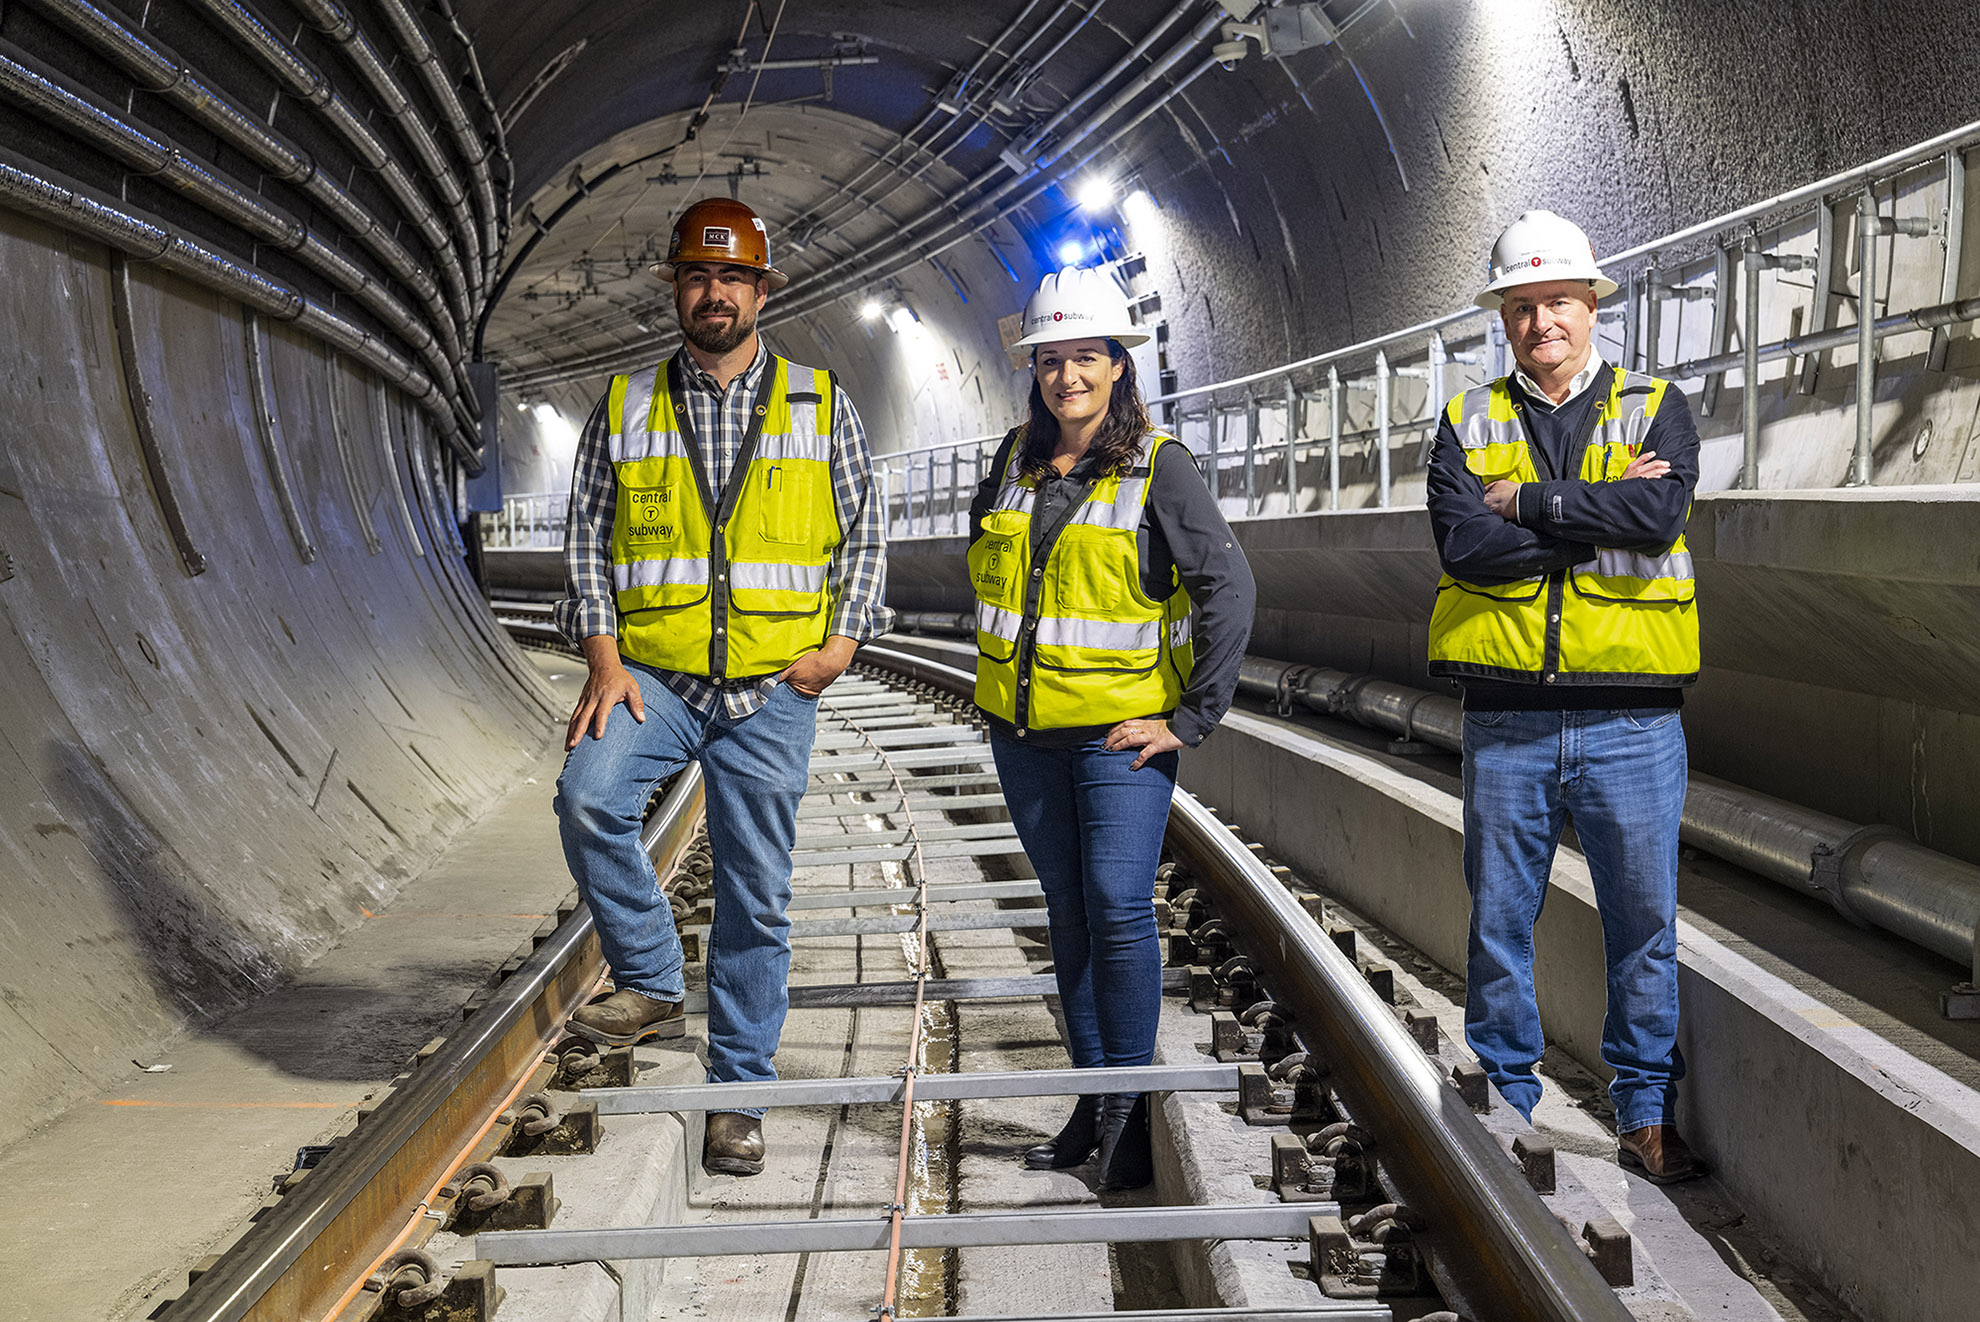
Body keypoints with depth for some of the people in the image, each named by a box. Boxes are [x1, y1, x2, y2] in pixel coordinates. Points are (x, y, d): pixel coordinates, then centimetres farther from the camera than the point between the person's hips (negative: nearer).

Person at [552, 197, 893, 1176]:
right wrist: (602, 657, -5)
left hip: (772, 690, 0)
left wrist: (841, 642, -4)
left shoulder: (820, 407, 7)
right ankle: (651, 982, -6)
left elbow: (864, 535, 10)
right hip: (653, 675, 1)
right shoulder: (625, 409, 8)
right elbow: (587, 537, 7)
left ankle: (738, 1092, 17)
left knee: (755, 895, 3)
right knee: (590, 796, -28)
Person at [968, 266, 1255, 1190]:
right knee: (1069, 913, 11)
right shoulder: (1015, 462, 8)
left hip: (1121, 730, -5)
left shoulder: (1158, 466, -8)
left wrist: (1193, 718, -13)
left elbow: (1229, 589, -12)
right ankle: (1091, 1103, 20)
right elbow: (985, 553, 27)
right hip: (1025, 731, 5)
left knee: (1119, 909, -10)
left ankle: (1131, 1112, 2)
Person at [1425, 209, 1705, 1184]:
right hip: (1506, 720, 1)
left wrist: (1529, 502, -11)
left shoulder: (1656, 409, 6)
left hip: (1631, 718, -1)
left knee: (1644, 921, 6)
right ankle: (1504, 1104, 22)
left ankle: (1644, 1110, 21)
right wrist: (1600, 519, -10)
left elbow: (1661, 513, -15)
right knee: (1498, 921, 8)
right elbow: (1463, 543, -10)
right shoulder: (1469, 421, 8)